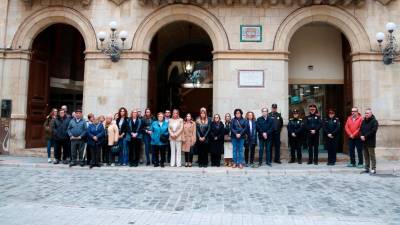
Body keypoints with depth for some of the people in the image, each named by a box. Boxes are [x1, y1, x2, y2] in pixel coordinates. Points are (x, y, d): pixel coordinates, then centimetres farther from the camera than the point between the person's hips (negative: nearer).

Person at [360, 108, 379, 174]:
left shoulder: (374, 121, -6)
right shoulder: (363, 121, 15)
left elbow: (373, 131, -15)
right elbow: (361, 129, 14)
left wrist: (365, 136, -16)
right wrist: (361, 136, -5)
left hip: (371, 142, -6)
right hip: (364, 141, 6)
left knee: (372, 155, -3)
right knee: (366, 156, 10)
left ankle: (373, 169, 2)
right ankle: (367, 168, 17)